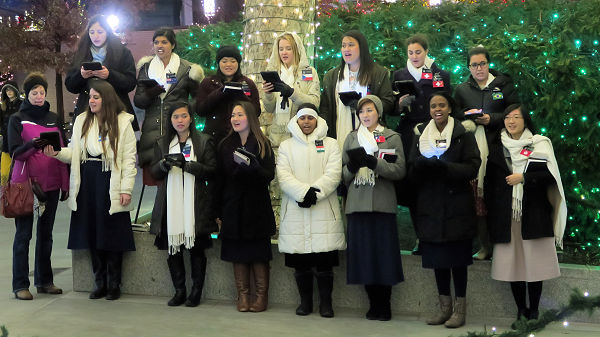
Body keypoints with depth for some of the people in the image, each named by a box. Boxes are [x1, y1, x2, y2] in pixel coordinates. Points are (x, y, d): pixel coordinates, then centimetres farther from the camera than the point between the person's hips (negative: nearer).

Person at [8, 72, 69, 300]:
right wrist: (33, 145, -27)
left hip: (50, 183, 4)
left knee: (46, 233, 9)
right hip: (26, 181, -4)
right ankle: (20, 285, -1)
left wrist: (65, 183, 10)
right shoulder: (17, 119, 2)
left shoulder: (54, 118, 14)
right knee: (23, 234, -4)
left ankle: (44, 281, 16)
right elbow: (15, 152, -7)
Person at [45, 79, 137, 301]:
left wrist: (126, 188, -10)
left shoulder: (123, 122, -1)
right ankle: (100, 283, 18)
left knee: (112, 233, 1)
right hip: (87, 182, 4)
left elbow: (129, 158, -4)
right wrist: (56, 153, -11)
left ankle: (114, 284, 12)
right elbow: (74, 153, 9)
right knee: (92, 232, 7)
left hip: (111, 184, -4)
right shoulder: (82, 121, 11)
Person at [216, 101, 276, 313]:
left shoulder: (262, 145, 0)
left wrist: (249, 164, -24)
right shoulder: (225, 145, 8)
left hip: (256, 207, -2)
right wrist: (219, 211, 3)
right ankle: (243, 295, 12)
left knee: (259, 254, 0)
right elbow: (220, 179, 6)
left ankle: (262, 295, 8)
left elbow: (269, 176, -7)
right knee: (238, 254, 5)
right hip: (233, 207, 3)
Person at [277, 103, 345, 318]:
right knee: (300, 263, 4)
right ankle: (305, 301, 17)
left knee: (324, 263, -2)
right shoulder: (286, 146, 14)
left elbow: (333, 174, -1)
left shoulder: (330, 144, 12)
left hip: (324, 211, -1)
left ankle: (326, 302, 9)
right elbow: (283, 175, 0)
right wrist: (303, 192, -16)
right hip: (295, 212, 1)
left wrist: (315, 193, -15)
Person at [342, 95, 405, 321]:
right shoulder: (351, 138, 15)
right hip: (358, 203, 3)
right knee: (364, 254, 2)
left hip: (383, 204, -2)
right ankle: (374, 303, 14)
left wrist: (374, 162, -16)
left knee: (384, 252, -3)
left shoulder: (392, 137, 7)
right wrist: (352, 166, -9)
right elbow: (343, 174, 13)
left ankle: (384, 305, 8)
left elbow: (400, 171, -4)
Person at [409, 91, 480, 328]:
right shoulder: (421, 134, 11)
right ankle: (445, 307, 18)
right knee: (437, 256, 7)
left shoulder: (463, 133, 0)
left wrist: (443, 166, -22)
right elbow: (412, 172, 7)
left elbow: (472, 167, -9)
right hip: (430, 206, 4)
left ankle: (460, 308, 8)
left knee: (458, 256, -1)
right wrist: (421, 165, -16)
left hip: (457, 204, -3)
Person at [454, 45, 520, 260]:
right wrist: (468, 116, -5)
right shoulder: (462, 90, 18)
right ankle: (485, 245, 3)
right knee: (478, 197, -4)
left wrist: (491, 119, -9)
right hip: (473, 148, 2)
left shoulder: (504, 85, 10)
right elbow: (454, 115, 16)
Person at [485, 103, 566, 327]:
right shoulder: (496, 147, 13)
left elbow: (550, 175, -1)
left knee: (534, 262, -3)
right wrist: (490, 213, 6)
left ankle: (534, 310, 7)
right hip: (505, 215, 2)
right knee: (512, 262, 0)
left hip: (534, 214, -2)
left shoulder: (540, 144, 6)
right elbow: (490, 181, 12)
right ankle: (520, 309, 10)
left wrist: (524, 178, -11)